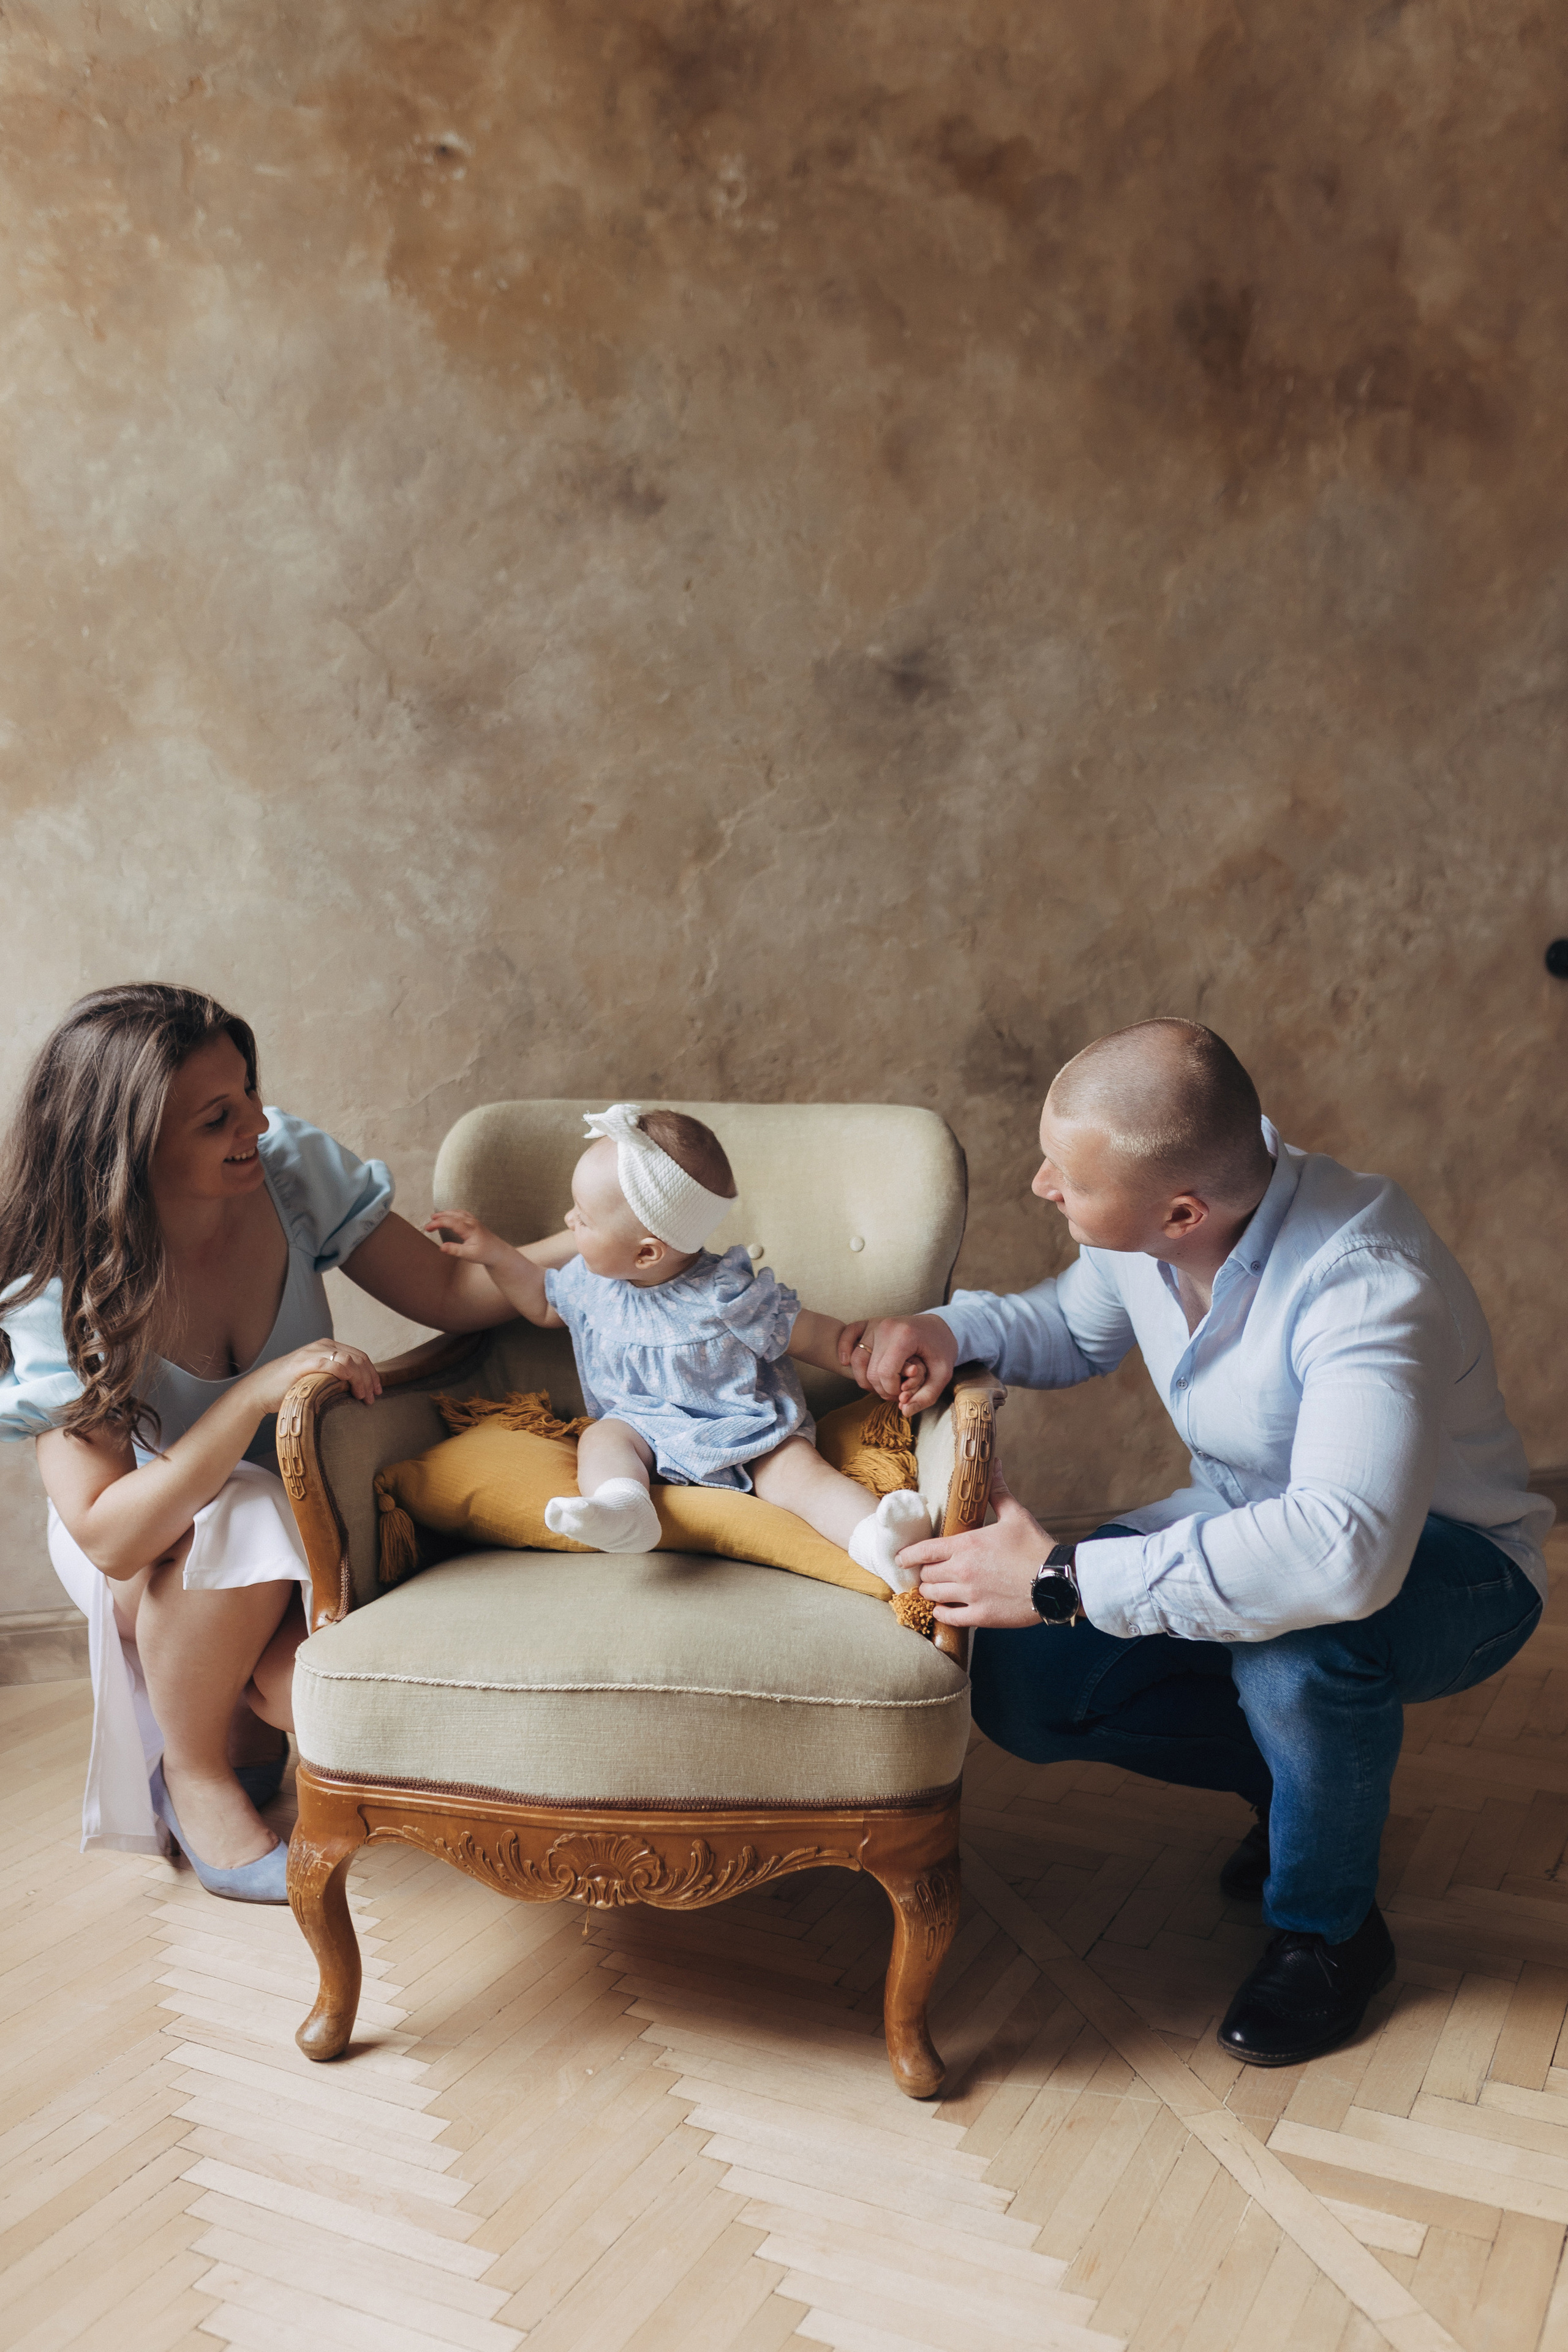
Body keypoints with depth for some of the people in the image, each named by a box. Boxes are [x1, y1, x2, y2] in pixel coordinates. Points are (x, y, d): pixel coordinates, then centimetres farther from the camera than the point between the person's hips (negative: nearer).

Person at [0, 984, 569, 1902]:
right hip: (152, 1554, -2)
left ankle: (244, 1715, 10)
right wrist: (257, 1395, -41)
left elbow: (451, 1292, -11)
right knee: (242, 1524, -37)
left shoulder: (291, 1165, -18)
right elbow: (108, 1535, -31)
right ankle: (194, 1774, -8)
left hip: (305, 1519, 2)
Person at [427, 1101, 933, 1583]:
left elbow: (820, 1338, -9)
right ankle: (621, 1507, -53)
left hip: (747, 1430, -4)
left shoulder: (730, 1296, -16)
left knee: (797, 1464, -28)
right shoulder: (590, 1280, 2)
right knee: (601, 1439, -25)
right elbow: (544, 1304, 25)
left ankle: (876, 1538, -47)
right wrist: (494, 1253, 17)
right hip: (643, 1426, 4)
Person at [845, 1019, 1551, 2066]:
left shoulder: (1367, 1287, -37)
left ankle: (1330, 1929, -7)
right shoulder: (1142, 1214, -15)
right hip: (1247, 1512, 7)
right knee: (1020, 1685, -10)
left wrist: (1067, 1580, -45)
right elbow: (1076, 1329, 9)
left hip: (1444, 1559, -6)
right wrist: (955, 1328, -14)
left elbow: (1344, 1551, -51)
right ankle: (1320, 1764, 14)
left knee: (1294, 1638, -40)